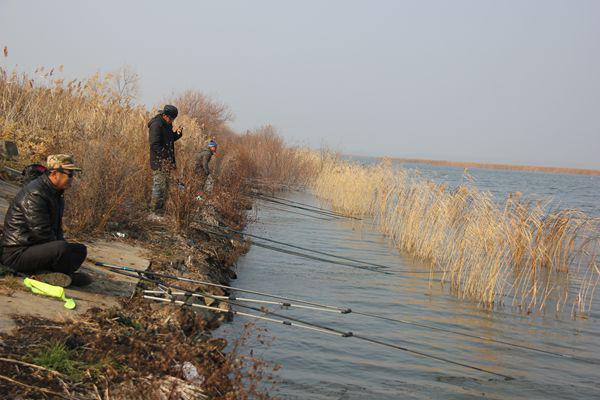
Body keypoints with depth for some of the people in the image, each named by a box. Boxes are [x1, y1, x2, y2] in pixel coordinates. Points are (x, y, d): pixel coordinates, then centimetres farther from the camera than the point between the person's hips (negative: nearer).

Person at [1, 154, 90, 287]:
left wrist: (63, 244, 5)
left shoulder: (56, 194, 13)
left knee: (80, 250, 8)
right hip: (17, 253, -10)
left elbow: (57, 228, 22)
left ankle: (44, 272, -8)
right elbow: (42, 233, -23)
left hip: (38, 246, 10)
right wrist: (63, 247, -11)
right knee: (62, 248, -33)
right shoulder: (34, 194, -20)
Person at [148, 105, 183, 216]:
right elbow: (155, 144, -22)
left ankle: (160, 210, 22)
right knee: (159, 186, -8)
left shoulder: (166, 124, 14)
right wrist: (166, 156, -24)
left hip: (167, 161, 10)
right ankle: (156, 211, -3)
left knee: (165, 186, 14)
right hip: (159, 162, -10)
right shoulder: (156, 124, -15)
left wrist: (177, 134, 5)